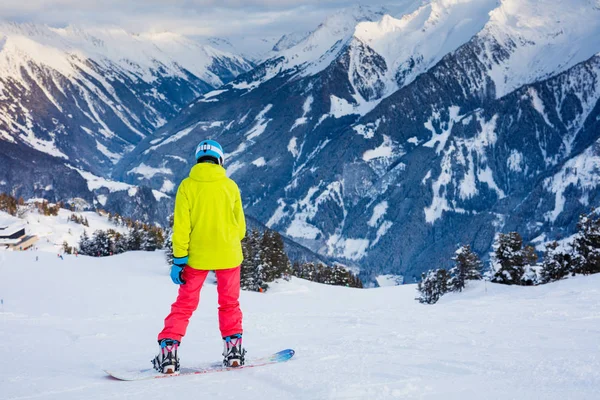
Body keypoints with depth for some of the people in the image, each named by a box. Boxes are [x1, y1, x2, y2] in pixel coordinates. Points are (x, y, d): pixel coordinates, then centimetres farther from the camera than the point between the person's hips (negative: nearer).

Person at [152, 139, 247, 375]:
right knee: (229, 303, 16)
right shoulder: (230, 186, -1)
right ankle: (233, 348, 12)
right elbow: (240, 225, 7)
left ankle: (168, 349, -2)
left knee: (185, 304, 8)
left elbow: (181, 226, -8)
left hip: (196, 256, -1)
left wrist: (179, 259, -5)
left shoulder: (187, 186, -5)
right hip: (228, 255, 1)